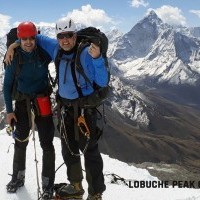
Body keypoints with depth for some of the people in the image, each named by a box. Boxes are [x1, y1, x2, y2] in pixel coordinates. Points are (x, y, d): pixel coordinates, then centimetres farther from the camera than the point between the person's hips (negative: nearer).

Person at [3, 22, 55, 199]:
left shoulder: (44, 54, -8)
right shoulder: (14, 58, -6)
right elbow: (7, 85, 2)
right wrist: (9, 110, -2)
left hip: (42, 101, -1)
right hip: (22, 101, 1)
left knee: (46, 142, -2)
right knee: (20, 141, 12)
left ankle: (48, 182, 11)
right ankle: (18, 176, 32)